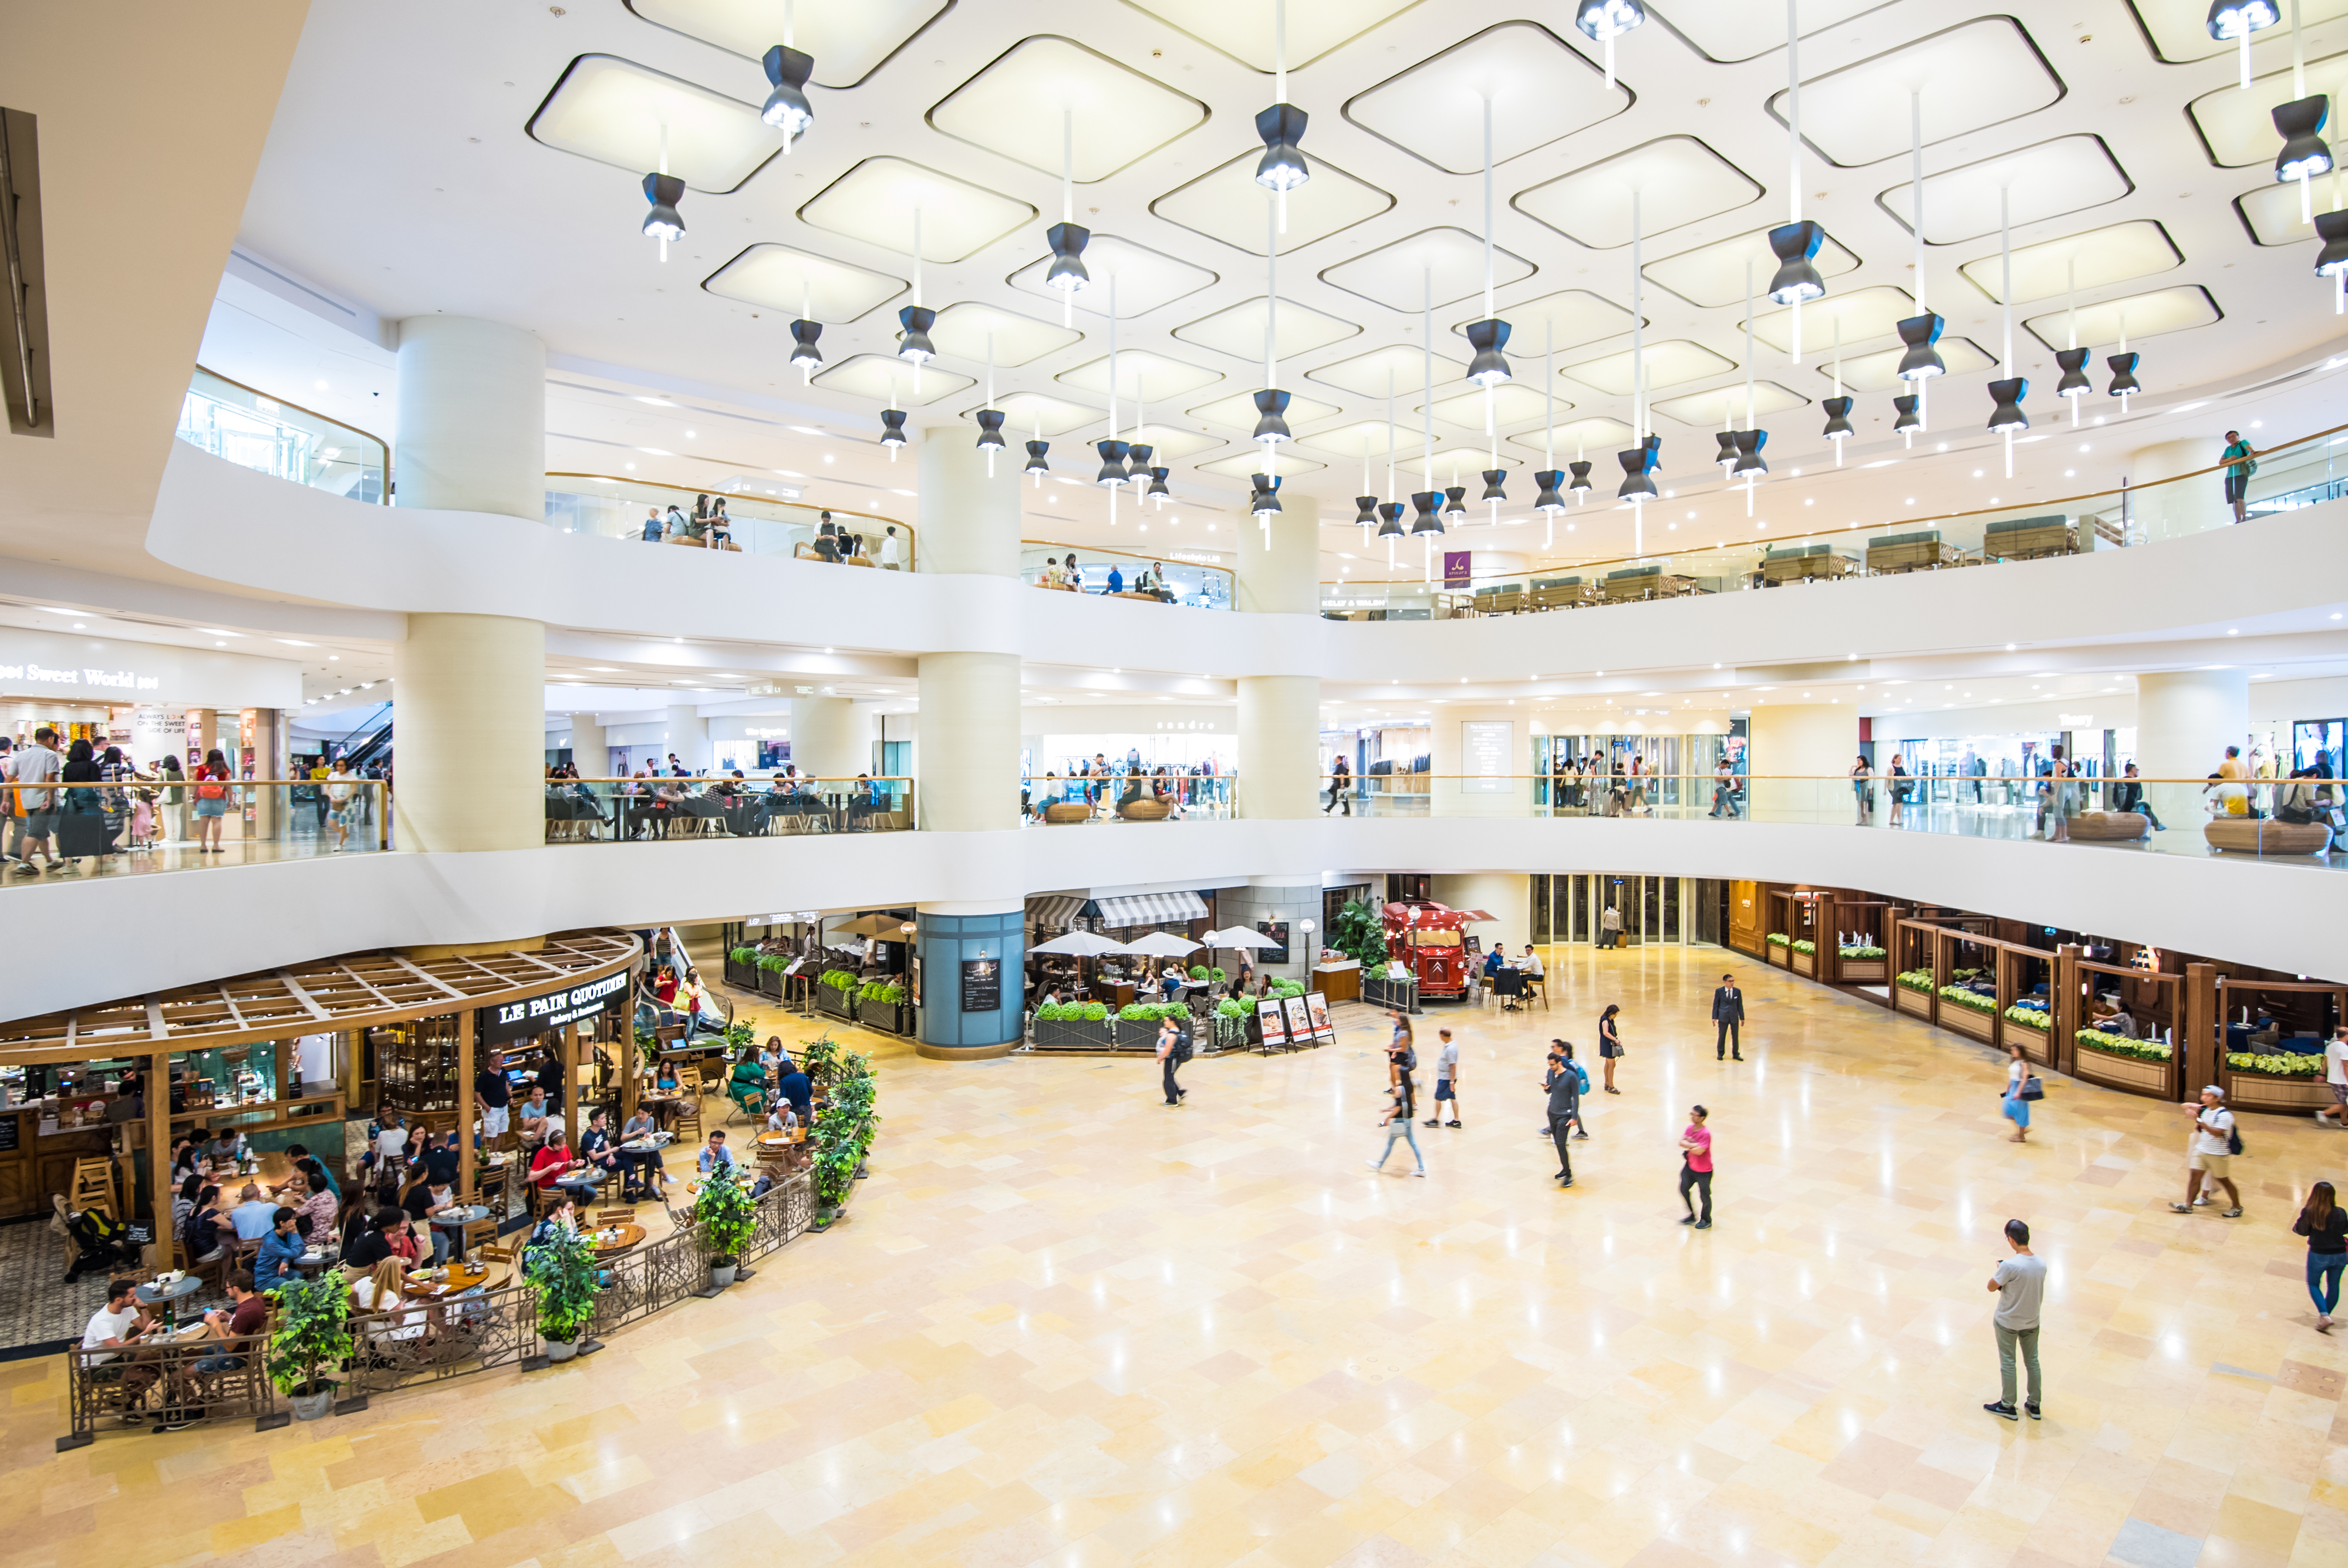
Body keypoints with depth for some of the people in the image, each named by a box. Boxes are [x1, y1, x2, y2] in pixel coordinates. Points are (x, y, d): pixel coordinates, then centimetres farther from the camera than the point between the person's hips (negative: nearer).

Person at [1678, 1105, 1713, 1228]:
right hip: (1690, 1166, 7)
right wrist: (1694, 1145, -24)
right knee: (1683, 1189, 15)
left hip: (1703, 1171, -7)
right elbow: (1682, 1142, -8)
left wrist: (1688, 1146, -16)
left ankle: (1706, 1221, 31)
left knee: (1705, 1195, 10)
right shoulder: (1690, 1128, -2)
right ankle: (1692, 1216, 34)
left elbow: (1699, 1151, -32)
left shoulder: (1706, 1133, -26)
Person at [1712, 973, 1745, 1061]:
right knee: (1721, 1036, 5)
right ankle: (1720, 1054, 18)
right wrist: (1714, 1017, -5)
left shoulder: (1737, 991, 2)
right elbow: (1715, 1004, -1)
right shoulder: (1719, 991, -3)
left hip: (1734, 1017, 2)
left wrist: (1742, 1018, 5)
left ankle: (1736, 1054, 22)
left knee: (1735, 1036, 8)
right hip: (1723, 1017, -2)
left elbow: (1740, 1005, 6)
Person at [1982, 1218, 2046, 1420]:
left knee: (2007, 1363, 11)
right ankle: (2034, 1405, 33)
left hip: (2008, 1323, -5)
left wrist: (2000, 1269, -1)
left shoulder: (2010, 1266, -31)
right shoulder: (2042, 1263, -11)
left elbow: (1992, 1287, -17)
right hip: (2032, 1322, 5)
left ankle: (2008, 1406, 23)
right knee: (2032, 1362, 21)